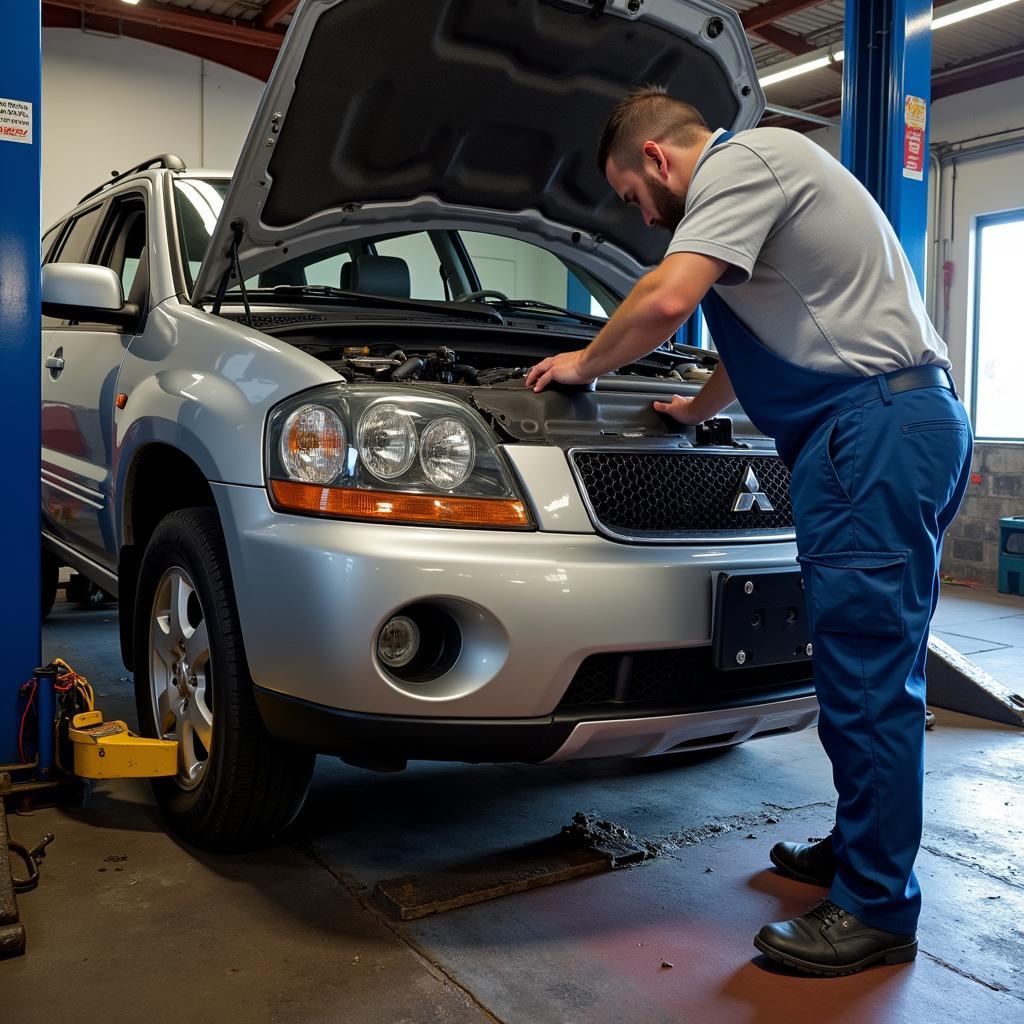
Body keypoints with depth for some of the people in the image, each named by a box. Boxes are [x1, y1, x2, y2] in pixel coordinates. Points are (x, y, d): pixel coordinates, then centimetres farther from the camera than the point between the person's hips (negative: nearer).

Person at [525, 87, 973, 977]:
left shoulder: (744, 161, -6)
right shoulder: (761, 172, 27)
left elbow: (666, 301, -19)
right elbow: (760, 338, 35)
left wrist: (585, 364, -2)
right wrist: (696, 408, 41)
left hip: (876, 427, -11)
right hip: (903, 427, 11)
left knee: (867, 673, -7)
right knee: (872, 668, 15)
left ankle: (876, 912, 3)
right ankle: (860, 850, 27)